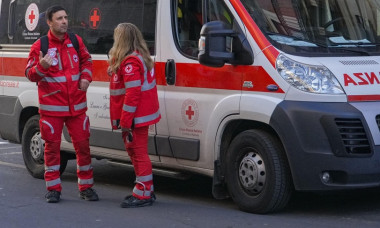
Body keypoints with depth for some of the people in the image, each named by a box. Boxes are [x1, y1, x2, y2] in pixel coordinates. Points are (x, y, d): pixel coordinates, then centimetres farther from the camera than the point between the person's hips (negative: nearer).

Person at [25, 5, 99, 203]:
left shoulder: (76, 41, 6)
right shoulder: (39, 46, -6)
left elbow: (86, 60, 21)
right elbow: (30, 74, -5)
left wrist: (86, 77, 3)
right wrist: (41, 67, -26)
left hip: (76, 106, 3)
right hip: (52, 107, -3)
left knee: (82, 145, 5)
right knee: (52, 146, 2)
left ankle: (85, 187, 16)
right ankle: (53, 188, 13)